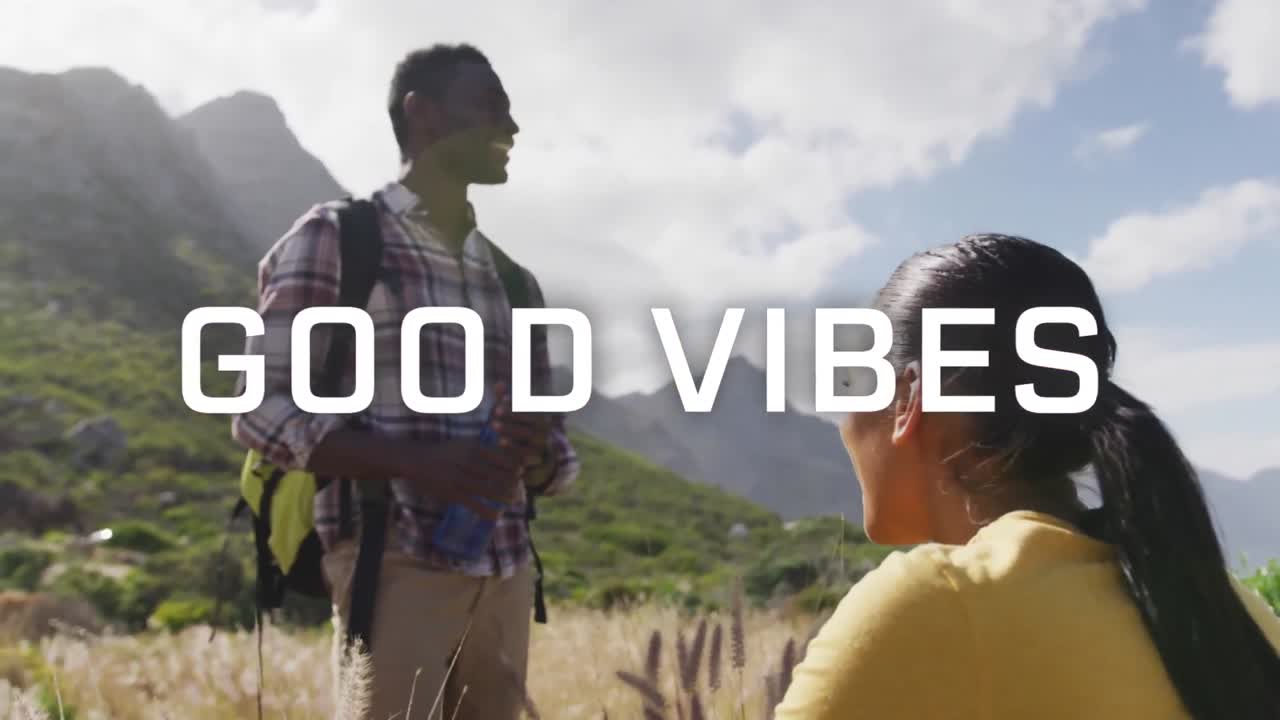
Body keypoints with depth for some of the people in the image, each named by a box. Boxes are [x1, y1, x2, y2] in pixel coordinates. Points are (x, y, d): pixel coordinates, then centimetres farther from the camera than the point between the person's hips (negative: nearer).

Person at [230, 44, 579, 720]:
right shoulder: (331, 238, -1)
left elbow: (557, 466, 17)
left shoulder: (516, 282, 16)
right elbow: (265, 412, -8)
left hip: (505, 582, 6)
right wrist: (417, 461, -21)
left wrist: (534, 445, -7)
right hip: (395, 576, -6)